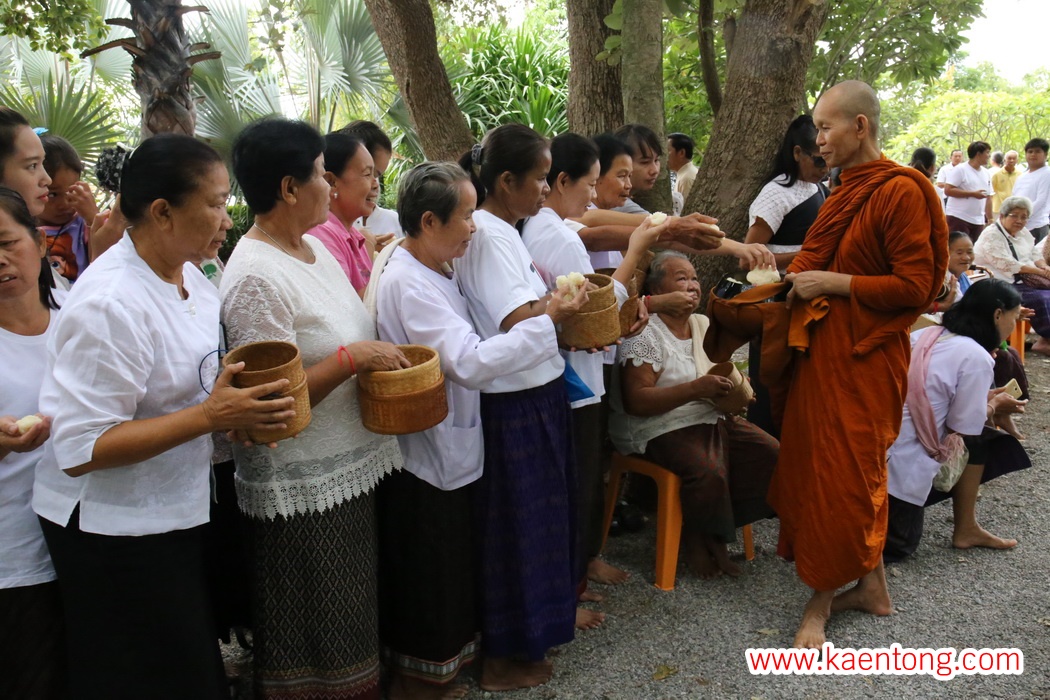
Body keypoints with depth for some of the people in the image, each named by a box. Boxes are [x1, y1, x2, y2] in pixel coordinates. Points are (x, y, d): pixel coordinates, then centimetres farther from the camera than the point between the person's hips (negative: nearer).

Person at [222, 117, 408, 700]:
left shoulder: (314, 246, 7)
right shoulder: (255, 275, -21)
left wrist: (382, 356, 3)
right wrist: (353, 357, -22)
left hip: (350, 467, 9)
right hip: (301, 492, -9)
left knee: (351, 613, 24)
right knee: (311, 634, 10)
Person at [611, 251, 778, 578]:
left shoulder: (703, 325, 14)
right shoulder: (645, 334, -10)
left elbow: (722, 370, 25)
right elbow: (634, 402, -18)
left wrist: (733, 386, -1)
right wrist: (696, 389, -25)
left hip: (713, 418, 8)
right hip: (665, 428, -8)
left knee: (772, 454, -9)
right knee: (709, 473, -33)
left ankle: (716, 535, 3)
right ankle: (695, 540, -2)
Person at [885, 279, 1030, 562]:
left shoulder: (926, 334, 6)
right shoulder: (976, 358, -14)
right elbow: (965, 430, -7)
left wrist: (983, 399, 19)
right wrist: (994, 406, 11)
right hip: (900, 462, -7)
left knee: (980, 437, 18)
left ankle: (966, 529, 22)